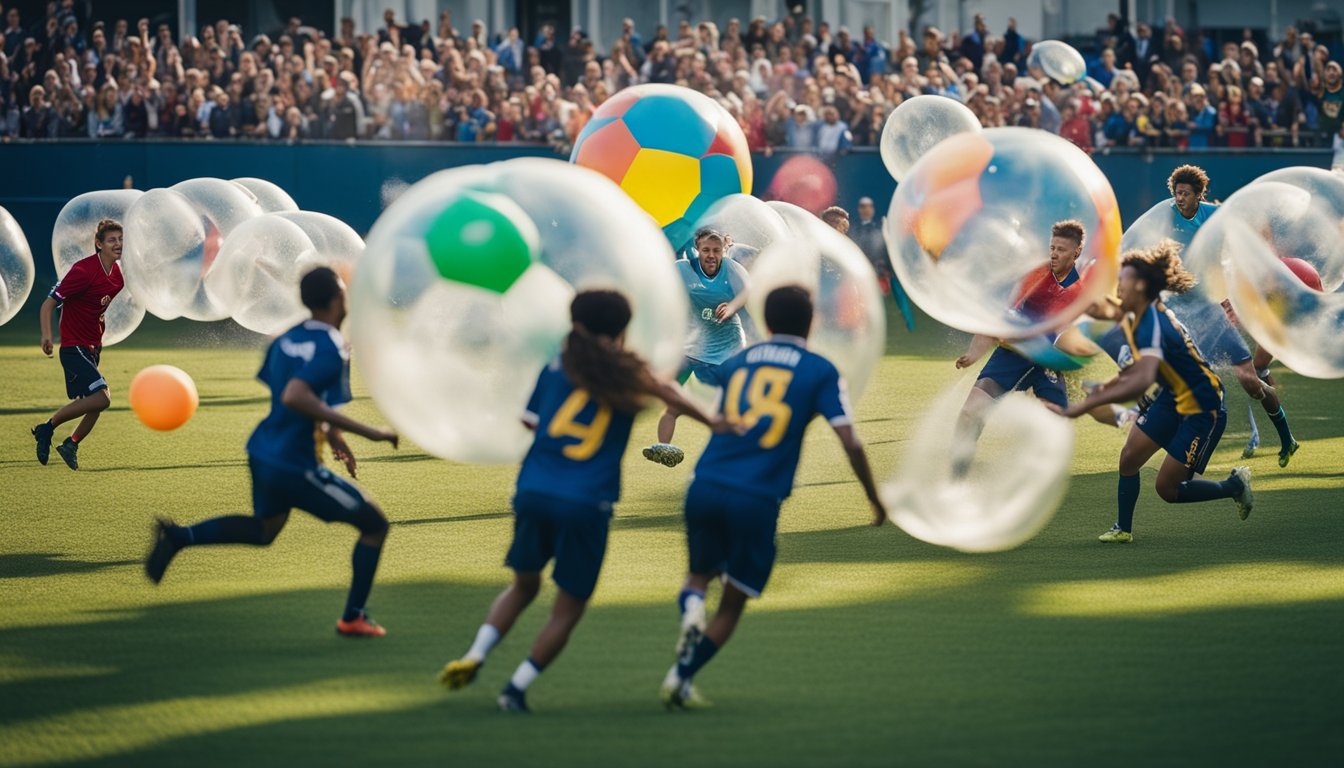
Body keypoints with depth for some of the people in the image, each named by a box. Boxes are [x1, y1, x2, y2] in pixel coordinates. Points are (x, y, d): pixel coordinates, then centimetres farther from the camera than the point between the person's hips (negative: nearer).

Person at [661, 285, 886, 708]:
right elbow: (850, 441, -4)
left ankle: (691, 610, -8)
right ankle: (680, 677, 5)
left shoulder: (736, 362, 15)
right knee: (732, 605, 13)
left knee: (701, 573, 25)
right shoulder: (820, 372, 3)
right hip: (757, 499, -3)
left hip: (706, 487, 3)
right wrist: (875, 500, 7)